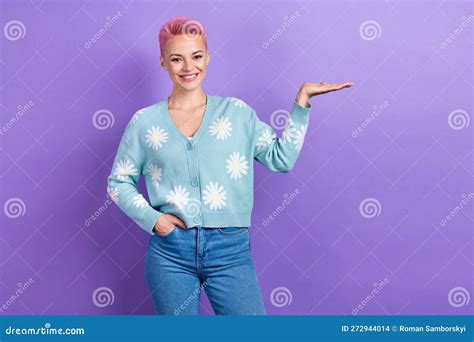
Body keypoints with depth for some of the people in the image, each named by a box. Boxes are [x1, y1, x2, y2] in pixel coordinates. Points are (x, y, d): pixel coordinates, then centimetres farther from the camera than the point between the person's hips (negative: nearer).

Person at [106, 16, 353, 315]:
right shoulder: (144, 121, 4)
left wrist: (302, 99, -3)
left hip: (230, 249, 0)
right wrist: (151, 217, -5)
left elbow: (281, 158, 0)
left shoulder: (236, 111, 5)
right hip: (170, 251, 0)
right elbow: (119, 182, 10)